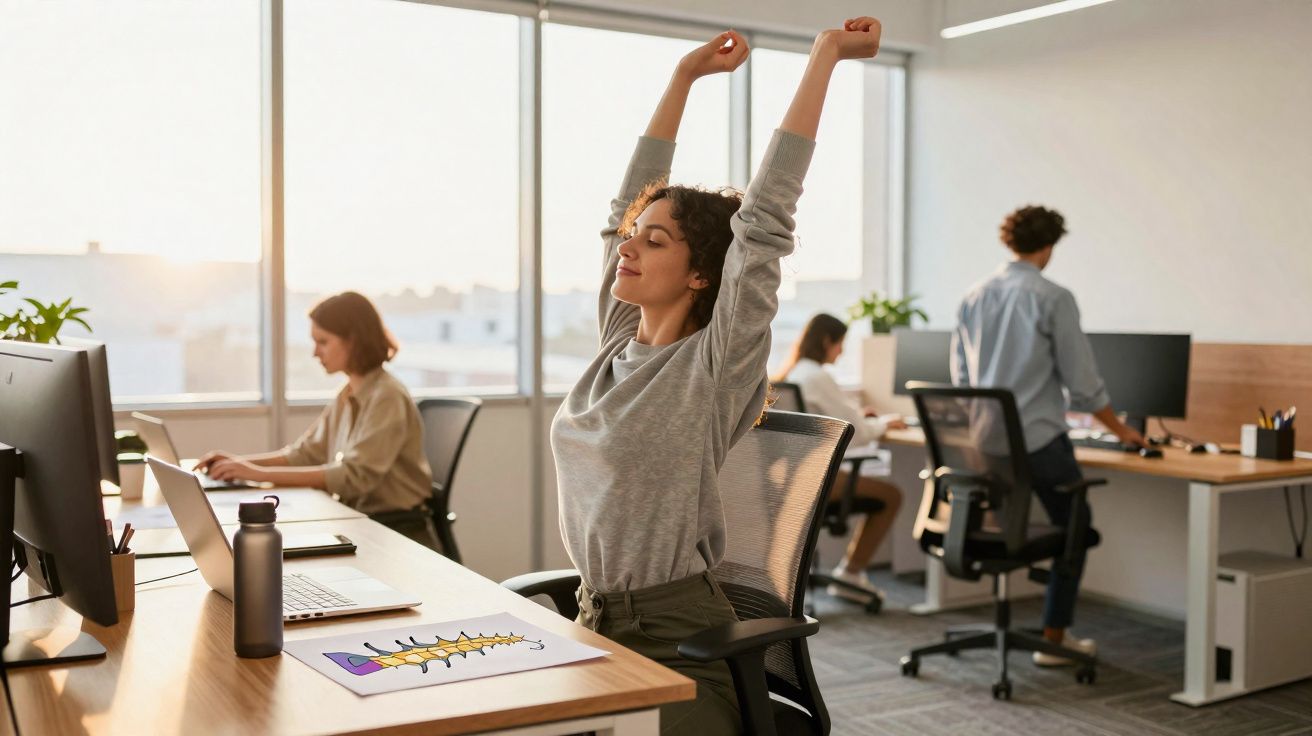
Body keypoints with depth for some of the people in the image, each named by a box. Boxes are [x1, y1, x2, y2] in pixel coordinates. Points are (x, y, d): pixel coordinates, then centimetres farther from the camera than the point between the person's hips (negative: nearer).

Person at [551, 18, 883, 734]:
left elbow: (763, 216, -18)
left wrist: (824, 57, -17)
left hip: (678, 646, -6)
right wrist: (684, 76, 17)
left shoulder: (715, 364, -11)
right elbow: (628, 201, 12)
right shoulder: (618, 344, 6)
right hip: (595, 623, 6)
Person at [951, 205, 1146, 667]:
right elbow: (1083, 382, -7)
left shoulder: (973, 298, 7)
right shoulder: (1053, 299, -10)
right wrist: (1121, 430, 8)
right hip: (1039, 442, -5)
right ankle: (1055, 637, 15)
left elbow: (962, 378, 14)